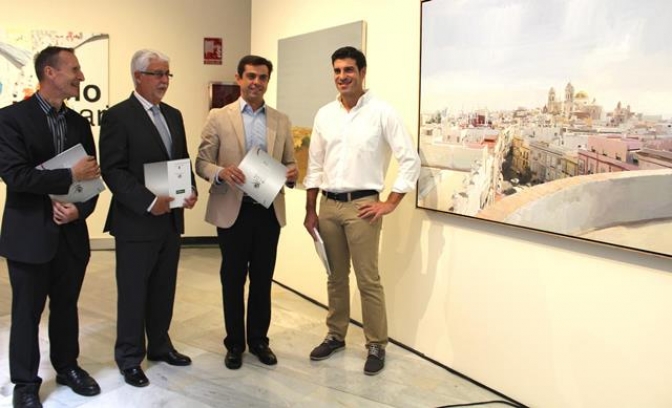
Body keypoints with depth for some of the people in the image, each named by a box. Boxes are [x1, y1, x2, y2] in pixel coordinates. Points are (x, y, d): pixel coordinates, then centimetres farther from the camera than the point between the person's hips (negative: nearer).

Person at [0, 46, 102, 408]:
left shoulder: (79, 123, 9)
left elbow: (91, 176, 7)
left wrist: (80, 209, -11)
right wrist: (70, 175, -20)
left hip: (72, 233, 5)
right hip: (29, 234, -5)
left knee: (67, 306, 16)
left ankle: (67, 367, 34)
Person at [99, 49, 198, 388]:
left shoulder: (174, 115, 13)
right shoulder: (118, 116, -9)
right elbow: (113, 171, -14)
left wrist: (191, 190, -1)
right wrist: (148, 202, -22)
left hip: (171, 219, 7)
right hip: (136, 223, -6)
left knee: (164, 289, 16)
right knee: (133, 292, 6)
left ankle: (159, 346, 32)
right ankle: (129, 358, 21)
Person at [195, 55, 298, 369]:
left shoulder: (281, 121, 8)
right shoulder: (218, 117, 0)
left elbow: (289, 164, 11)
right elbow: (201, 163, -1)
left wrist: (292, 173, -13)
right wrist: (221, 172, -22)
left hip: (269, 211, 3)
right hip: (233, 211, -2)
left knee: (263, 280, 12)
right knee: (233, 281, 9)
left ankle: (259, 340, 28)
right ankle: (234, 344, 24)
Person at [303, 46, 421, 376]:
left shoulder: (382, 112, -7)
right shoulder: (324, 114, 7)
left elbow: (410, 160, -8)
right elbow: (315, 166, 11)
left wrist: (390, 203, -10)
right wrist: (310, 210, 9)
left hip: (362, 205, -5)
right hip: (328, 204, 5)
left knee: (368, 280, 0)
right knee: (335, 277, 15)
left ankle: (376, 346, 14)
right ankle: (335, 335, 30)